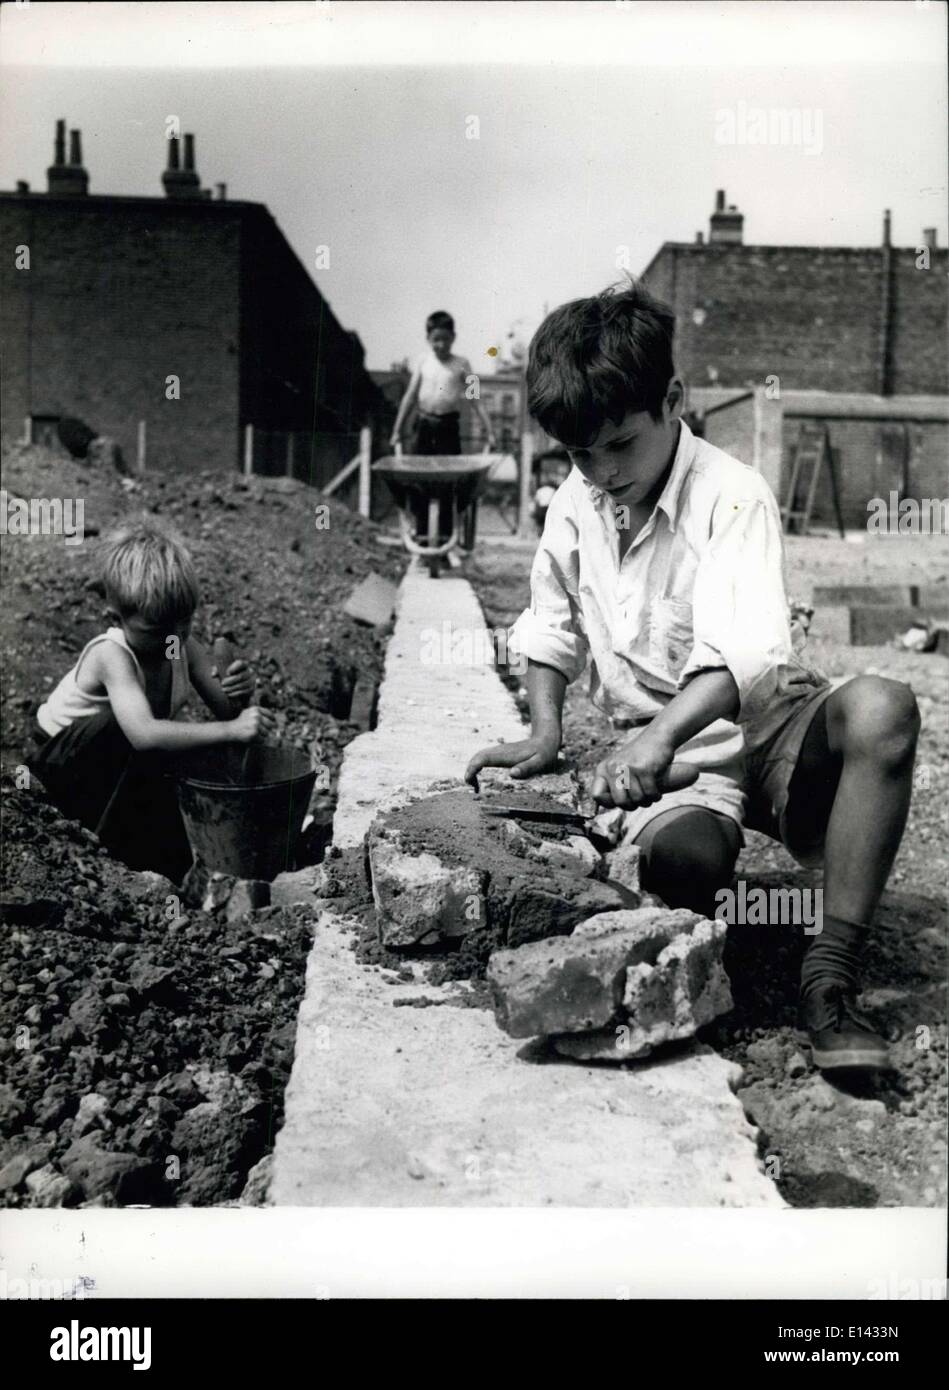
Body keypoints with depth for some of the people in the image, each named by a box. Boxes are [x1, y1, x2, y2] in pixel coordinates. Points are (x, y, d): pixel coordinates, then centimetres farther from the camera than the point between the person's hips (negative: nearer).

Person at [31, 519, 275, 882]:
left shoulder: (183, 646, -15)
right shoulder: (111, 655, -33)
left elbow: (227, 712, -14)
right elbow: (143, 734, -49)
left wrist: (239, 692, -37)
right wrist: (230, 730, -54)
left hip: (129, 770, 6)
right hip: (64, 767, -6)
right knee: (129, 725, -35)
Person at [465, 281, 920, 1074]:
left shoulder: (732, 495, -15)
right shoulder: (575, 504, 4)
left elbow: (748, 654, -30)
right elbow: (552, 631, 17)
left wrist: (661, 733, -46)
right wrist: (545, 733, 1)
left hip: (769, 726, -2)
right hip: (669, 758, 2)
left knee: (882, 710, -37)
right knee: (683, 856, -36)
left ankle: (830, 980, -31)